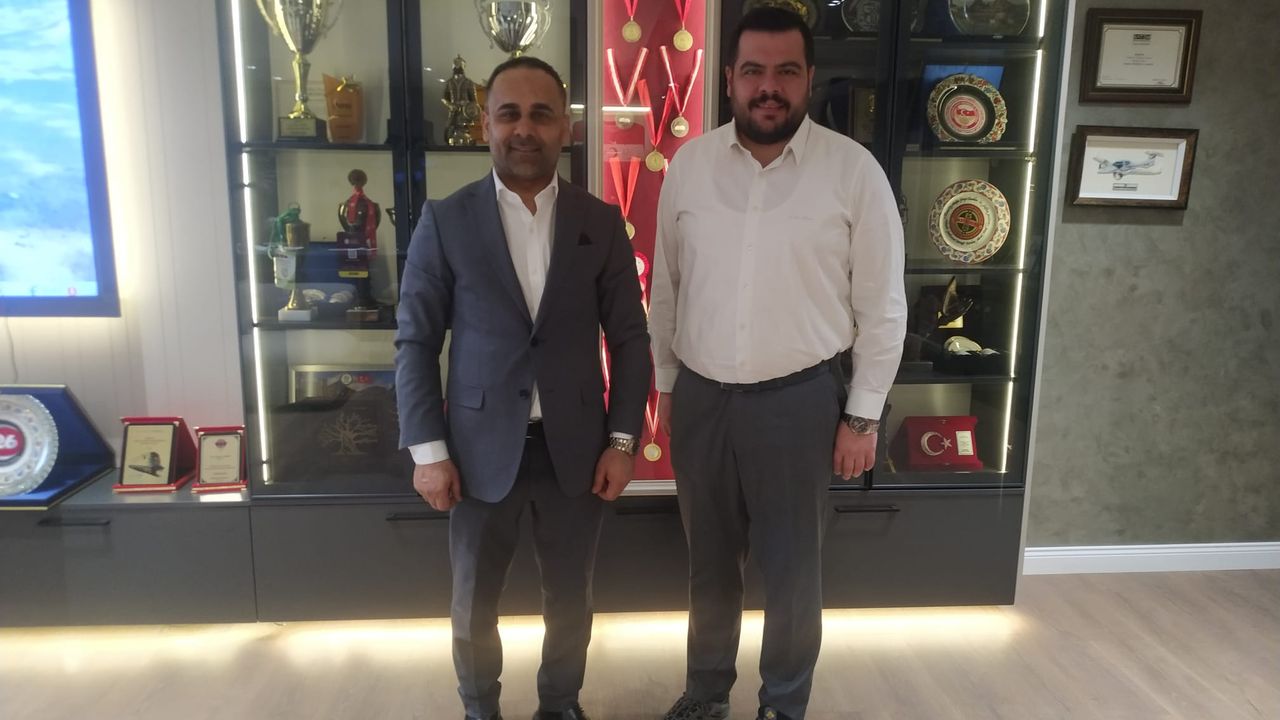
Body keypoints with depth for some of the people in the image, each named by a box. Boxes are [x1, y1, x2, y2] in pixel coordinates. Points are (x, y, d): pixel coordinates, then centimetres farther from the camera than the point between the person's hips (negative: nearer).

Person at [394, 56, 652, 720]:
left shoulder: (602, 223, 0)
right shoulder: (445, 221, -4)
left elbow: (630, 338, 3)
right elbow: (415, 342, -2)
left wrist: (621, 441, -2)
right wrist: (427, 450, -7)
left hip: (576, 447, 1)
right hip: (481, 448, -1)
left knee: (570, 598, 16)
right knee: (473, 602, 15)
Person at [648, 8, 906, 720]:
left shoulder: (853, 169, -8)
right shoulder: (690, 163, 1)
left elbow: (882, 305, -4)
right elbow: (666, 285, 8)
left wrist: (863, 414, -5)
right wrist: (665, 381, 11)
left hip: (800, 399, -2)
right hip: (701, 395, 3)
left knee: (792, 566, 12)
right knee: (709, 557, 18)